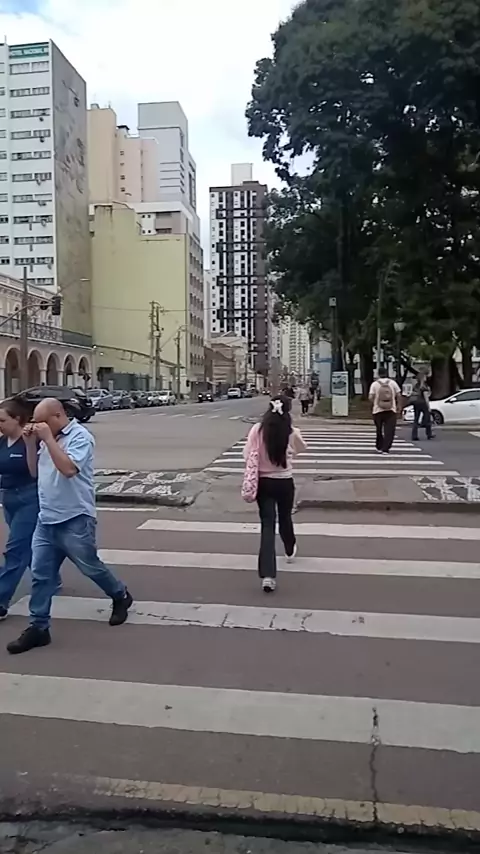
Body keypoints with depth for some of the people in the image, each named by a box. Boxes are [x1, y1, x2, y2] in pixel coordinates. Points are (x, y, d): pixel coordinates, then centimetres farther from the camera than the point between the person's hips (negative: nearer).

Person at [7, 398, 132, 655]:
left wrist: (48, 438, -23)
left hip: (74, 521, -7)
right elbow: (35, 471, 16)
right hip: (46, 521, 7)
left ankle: (121, 597, 35)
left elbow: (68, 469, -28)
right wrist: (31, 441, 2)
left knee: (90, 567, 9)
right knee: (40, 574, 5)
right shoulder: (49, 439, 10)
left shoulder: (80, 436, -14)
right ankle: (38, 628, 14)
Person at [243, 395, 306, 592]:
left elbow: (248, 455, -9)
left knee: (267, 525, -1)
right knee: (285, 518, 25)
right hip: (285, 482, 0)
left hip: (263, 482, 0)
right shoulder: (292, 432, -10)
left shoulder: (257, 429, -10)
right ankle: (290, 551, 52)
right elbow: (302, 448, 11)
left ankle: (268, 575, -11)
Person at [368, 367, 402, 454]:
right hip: (391, 410, -1)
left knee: (379, 430, 15)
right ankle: (385, 449, -9)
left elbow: (370, 397, -8)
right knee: (389, 431, -1)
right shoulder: (392, 383, 2)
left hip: (378, 410, 1)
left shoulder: (375, 384, -1)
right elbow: (399, 395, -2)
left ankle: (379, 447, 25)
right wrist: (399, 405, 9)